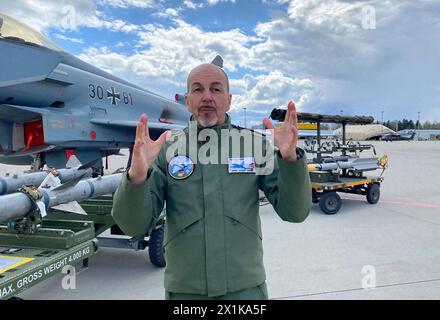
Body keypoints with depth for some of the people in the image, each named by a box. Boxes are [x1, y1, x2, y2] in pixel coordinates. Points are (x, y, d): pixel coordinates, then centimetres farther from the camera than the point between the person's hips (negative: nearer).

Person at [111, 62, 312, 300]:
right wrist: (137, 176, -29)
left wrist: (290, 158, -25)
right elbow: (135, 225, -10)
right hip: (183, 289, 0)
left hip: (247, 286, 0)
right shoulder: (165, 150, -4)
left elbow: (294, 212, -8)